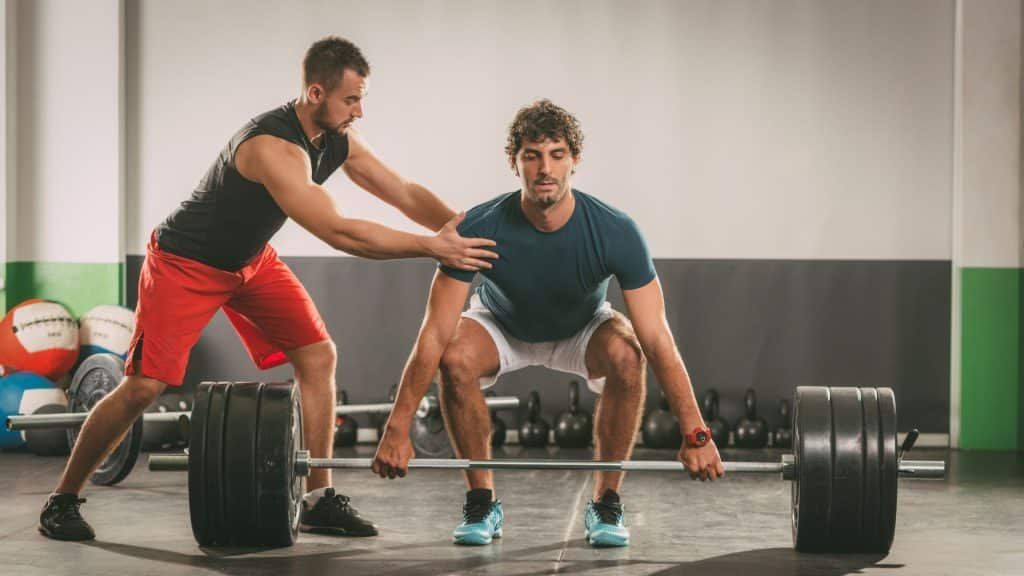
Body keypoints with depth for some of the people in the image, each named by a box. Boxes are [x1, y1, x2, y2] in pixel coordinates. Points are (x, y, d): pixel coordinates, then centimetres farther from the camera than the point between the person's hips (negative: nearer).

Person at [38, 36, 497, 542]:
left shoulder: (339, 139, -8)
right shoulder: (272, 147, -35)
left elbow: (405, 195, -2)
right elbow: (338, 233, -41)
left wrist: (465, 230, -17)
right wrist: (432, 248, -39)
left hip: (250, 258, 8)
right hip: (186, 262, -8)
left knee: (318, 356, -5)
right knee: (144, 385, -11)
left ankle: (318, 500, 1)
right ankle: (63, 499, 6)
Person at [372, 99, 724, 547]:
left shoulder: (616, 233, -34)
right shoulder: (479, 229, -34)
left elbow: (657, 339, -32)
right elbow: (435, 334, -31)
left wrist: (697, 435, -35)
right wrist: (397, 430, -34)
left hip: (581, 328, 0)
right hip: (502, 325, 0)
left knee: (626, 355, -34)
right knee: (455, 361, -33)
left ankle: (605, 503, -16)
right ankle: (482, 501, -13)